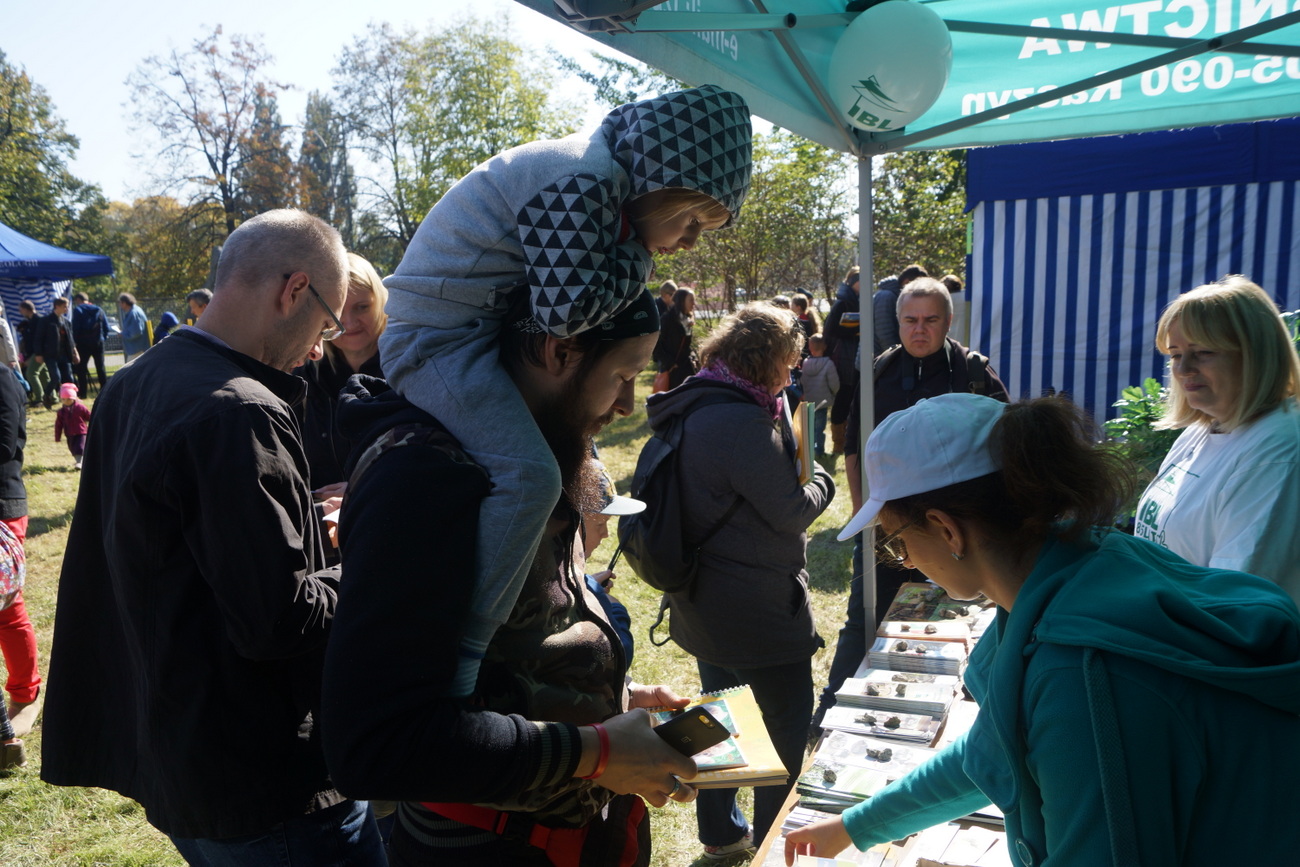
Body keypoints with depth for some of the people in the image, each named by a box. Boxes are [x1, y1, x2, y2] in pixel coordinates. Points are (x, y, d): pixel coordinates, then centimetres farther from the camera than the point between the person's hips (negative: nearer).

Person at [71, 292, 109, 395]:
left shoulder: (78, 310, -4)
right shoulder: (99, 310, 10)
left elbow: (75, 329, -11)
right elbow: (106, 328, 8)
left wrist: (75, 341, -3)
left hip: (84, 343, -4)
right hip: (98, 342, 4)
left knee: (81, 367, 2)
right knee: (100, 367, 9)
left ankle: (83, 392, -2)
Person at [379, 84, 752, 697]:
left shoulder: (604, 178, 13)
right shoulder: (585, 179, -20)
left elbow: (563, 299, 18)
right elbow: (568, 308, -25)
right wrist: (639, 259, -10)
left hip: (477, 334, 11)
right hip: (439, 337, -11)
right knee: (528, 475, -29)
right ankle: (457, 661, -21)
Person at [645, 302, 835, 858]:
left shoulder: (692, 410, 4)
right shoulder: (741, 422, -26)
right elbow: (791, 514, -19)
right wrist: (821, 483, 0)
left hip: (703, 602, 10)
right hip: (758, 609, -10)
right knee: (787, 729, 8)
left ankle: (720, 833, 39)